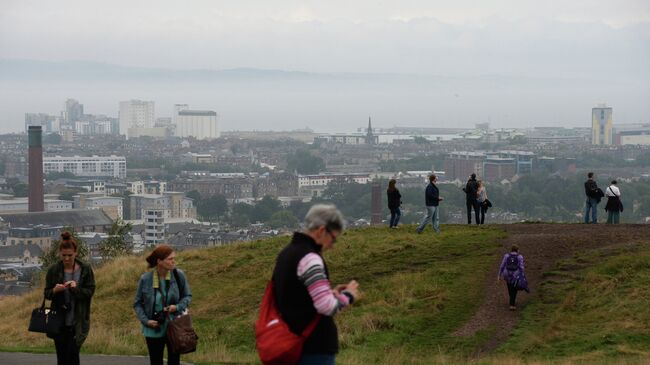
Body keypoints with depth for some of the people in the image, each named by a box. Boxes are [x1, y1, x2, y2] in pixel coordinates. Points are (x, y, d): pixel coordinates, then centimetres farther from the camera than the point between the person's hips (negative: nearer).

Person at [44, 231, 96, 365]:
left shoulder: (85, 269, -3)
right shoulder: (54, 270, 0)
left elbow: (90, 291, -3)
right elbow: (47, 293, 4)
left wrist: (77, 289, -22)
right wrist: (55, 290, -19)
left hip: (78, 322, -2)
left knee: (72, 354, -9)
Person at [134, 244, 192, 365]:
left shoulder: (179, 275, -9)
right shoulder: (145, 279, -11)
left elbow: (187, 296, 3)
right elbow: (137, 304, 0)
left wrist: (178, 307, -16)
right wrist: (145, 320, -14)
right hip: (154, 330, 0)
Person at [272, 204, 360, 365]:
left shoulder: (287, 252, 11)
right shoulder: (309, 258, -17)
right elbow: (327, 307, -23)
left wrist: (330, 293, 12)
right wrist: (348, 295, -5)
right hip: (315, 346, -9)